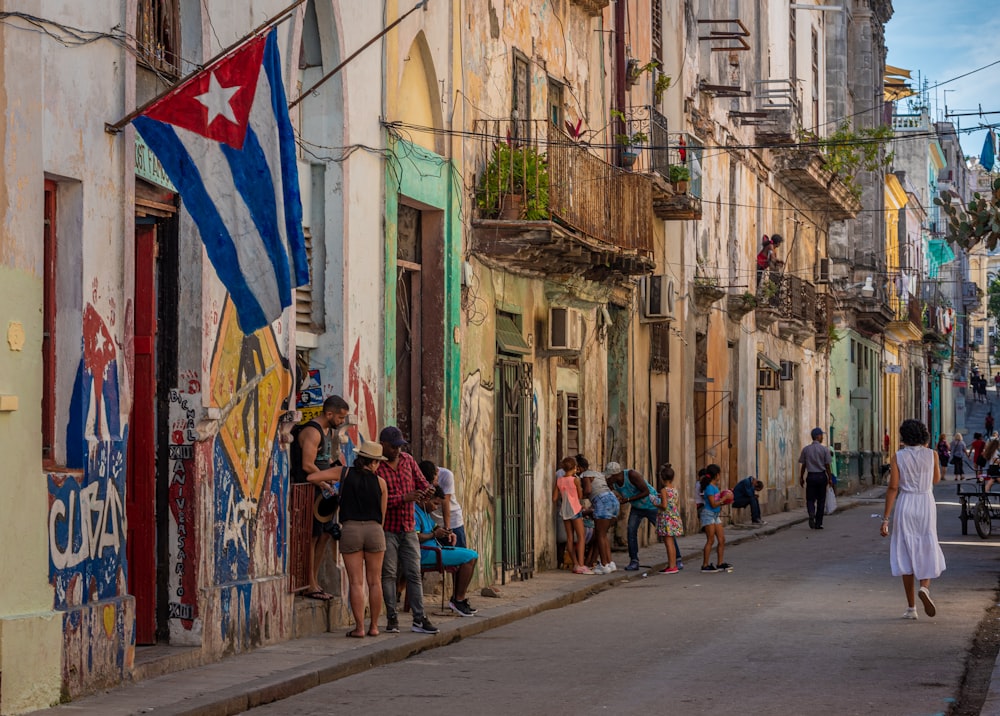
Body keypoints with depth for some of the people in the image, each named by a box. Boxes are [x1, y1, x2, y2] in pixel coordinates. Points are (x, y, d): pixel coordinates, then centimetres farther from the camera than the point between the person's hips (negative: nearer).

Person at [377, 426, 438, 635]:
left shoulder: (408, 460, 8)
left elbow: (420, 481, 17)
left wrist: (427, 489, -7)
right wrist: (403, 498, -25)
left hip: (408, 528, 5)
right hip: (386, 529, -5)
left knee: (414, 574, 2)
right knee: (388, 574, 0)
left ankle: (419, 619, 3)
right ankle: (391, 618, 7)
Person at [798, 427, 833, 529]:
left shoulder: (806, 449, 1)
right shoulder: (824, 450, -4)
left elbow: (803, 465, 3)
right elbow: (827, 466, -3)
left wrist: (801, 478, 12)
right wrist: (830, 478, 5)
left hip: (810, 477, 1)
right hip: (821, 476, -1)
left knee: (810, 499, 7)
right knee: (821, 500, 8)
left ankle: (811, 513, -24)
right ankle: (818, 523, 9)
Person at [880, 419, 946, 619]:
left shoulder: (898, 457, -5)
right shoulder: (931, 455, -1)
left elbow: (893, 487, -9)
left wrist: (885, 518, -6)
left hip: (905, 505, -1)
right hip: (926, 504, 1)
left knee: (906, 553, 6)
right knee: (927, 551, 13)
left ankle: (911, 608, 6)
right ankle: (924, 588, -17)